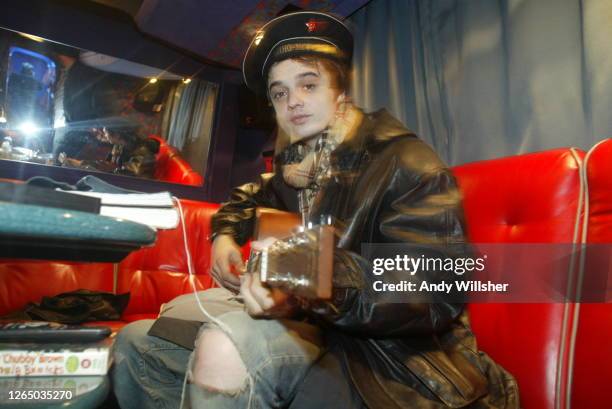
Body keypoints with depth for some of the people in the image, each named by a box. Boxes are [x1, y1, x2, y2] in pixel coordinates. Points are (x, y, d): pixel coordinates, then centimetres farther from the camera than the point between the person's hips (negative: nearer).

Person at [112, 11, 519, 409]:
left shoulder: (405, 163, -12)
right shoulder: (294, 165, 11)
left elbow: (438, 292, -24)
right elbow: (248, 198, 33)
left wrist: (313, 290, -39)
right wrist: (225, 236, 11)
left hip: (384, 355, -7)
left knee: (226, 348, -38)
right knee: (138, 341, 5)